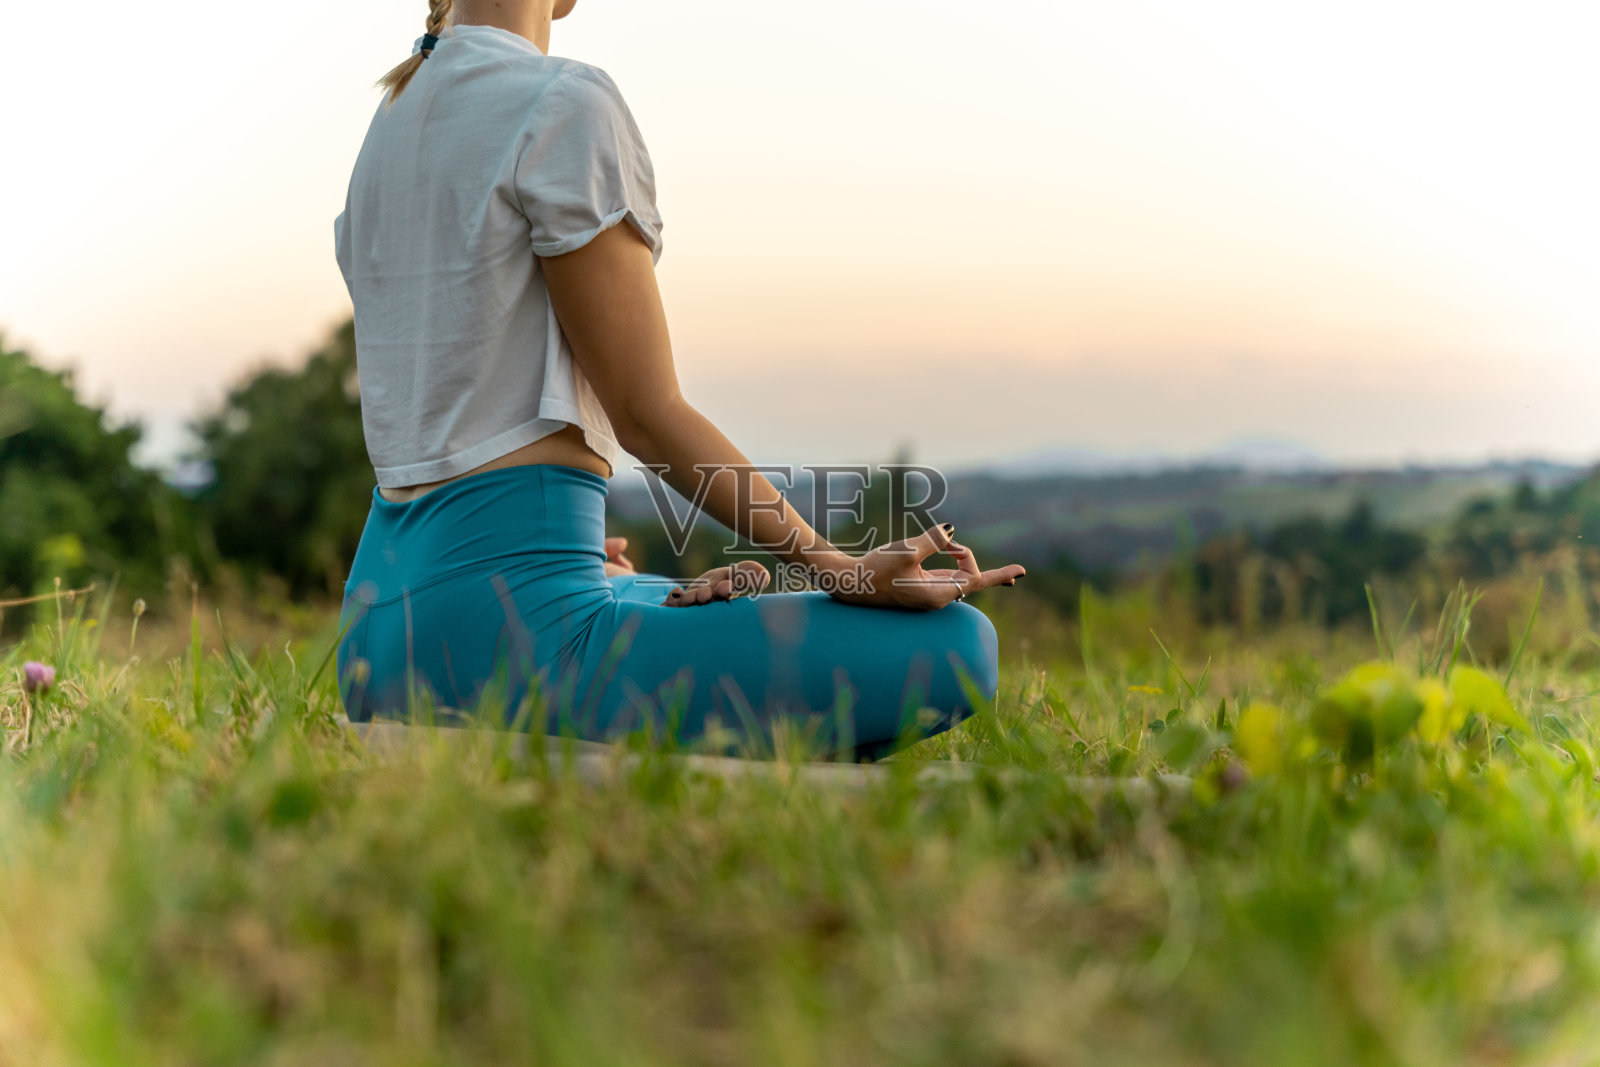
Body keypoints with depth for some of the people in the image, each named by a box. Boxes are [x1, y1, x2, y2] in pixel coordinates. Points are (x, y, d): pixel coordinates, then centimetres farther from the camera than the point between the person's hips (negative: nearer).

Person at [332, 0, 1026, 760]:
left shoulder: (386, 132, 15)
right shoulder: (567, 105, -11)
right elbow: (645, 411, -12)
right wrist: (837, 567, -10)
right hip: (509, 633, -10)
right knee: (953, 649, -10)